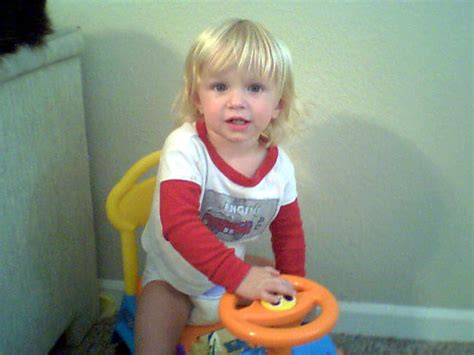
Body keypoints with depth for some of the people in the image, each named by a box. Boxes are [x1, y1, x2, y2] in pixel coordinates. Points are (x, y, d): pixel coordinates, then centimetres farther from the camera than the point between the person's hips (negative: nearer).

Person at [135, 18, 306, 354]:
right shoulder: (185, 148, -31)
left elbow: (288, 232, 2)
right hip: (175, 277, -4)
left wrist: (292, 285, 3)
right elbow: (179, 224, -41)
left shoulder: (279, 166, -14)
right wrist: (238, 276, -45)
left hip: (236, 263, 4)